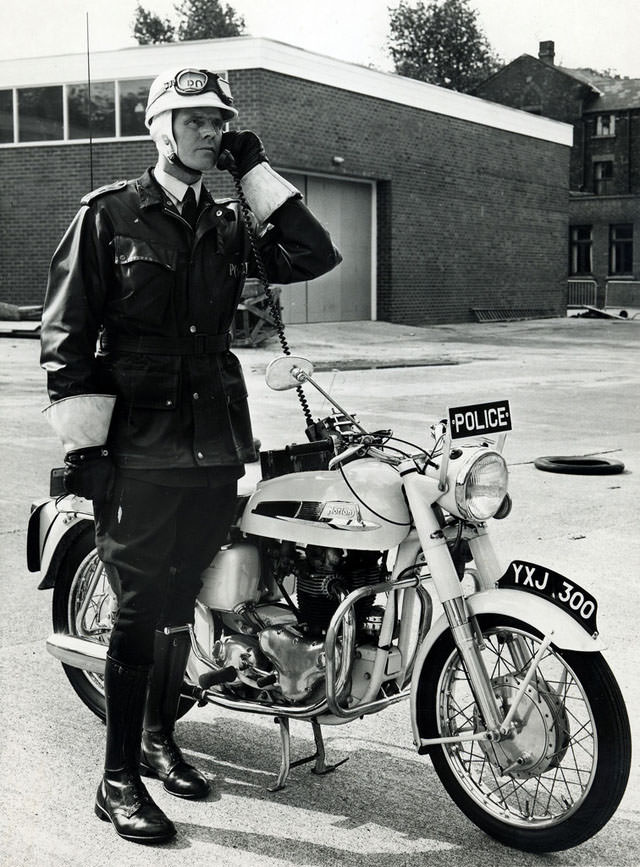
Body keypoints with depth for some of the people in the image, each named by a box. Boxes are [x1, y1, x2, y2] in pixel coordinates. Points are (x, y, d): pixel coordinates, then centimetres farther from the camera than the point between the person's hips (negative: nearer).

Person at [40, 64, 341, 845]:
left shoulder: (229, 225, 13)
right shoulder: (108, 215, -1)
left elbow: (314, 256, 3)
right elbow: (65, 333, -5)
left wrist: (255, 170, 2)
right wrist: (83, 443, -12)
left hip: (216, 442, 5)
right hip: (137, 449, -5)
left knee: (180, 603, 15)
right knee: (140, 610, -5)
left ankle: (159, 738, 32)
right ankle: (118, 780, 7)